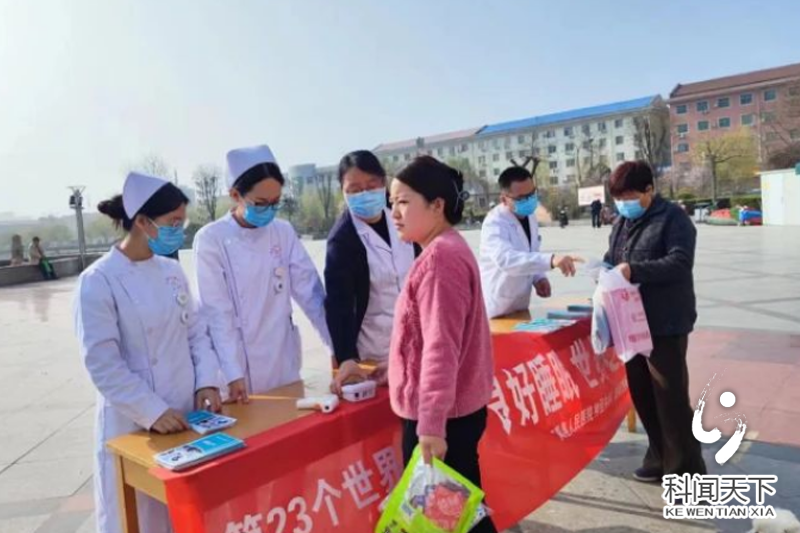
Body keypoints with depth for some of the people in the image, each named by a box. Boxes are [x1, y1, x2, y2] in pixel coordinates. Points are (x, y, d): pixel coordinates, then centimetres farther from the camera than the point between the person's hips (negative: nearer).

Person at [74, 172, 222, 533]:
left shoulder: (172, 271, 4)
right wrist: (152, 411, -17)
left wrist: (206, 382, -4)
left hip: (186, 416, 5)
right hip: (134, 426, -5)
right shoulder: (98, 282, -14)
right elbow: (103, 365, -16)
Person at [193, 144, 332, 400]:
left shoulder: (284, 232, -1)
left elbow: (310, 292, -1)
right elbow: (217, 312, -13)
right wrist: (233, 373, -18)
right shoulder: (211, 239, -11)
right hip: (240, 364, -3)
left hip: (285, 362, 4)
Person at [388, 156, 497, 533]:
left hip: (440, 416, -9)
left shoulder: (439, 256, -20)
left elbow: (440, 347, -25)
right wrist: (396, 369, 27)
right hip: (458, 407, 10)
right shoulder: (447, 249, 11)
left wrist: (430, 424, -26)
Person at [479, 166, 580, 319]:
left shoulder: (530, 216, 2)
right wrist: (551, 260, -53)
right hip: (498, 310, -8)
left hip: (520, 306, 8)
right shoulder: (494, 223, -24)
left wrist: (539, 277, -5)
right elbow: (505, 258, -42)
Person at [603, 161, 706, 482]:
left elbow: (680, 263, -20)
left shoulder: (673, 218, -9)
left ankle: (686, 470, 16)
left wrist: (633, 271, -29)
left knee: (671, 398, 0)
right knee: (642, 394, 16)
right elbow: (611, 259, 16)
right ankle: (660, 458, 33)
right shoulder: (621, 223, 12)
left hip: (666, 324, -7)